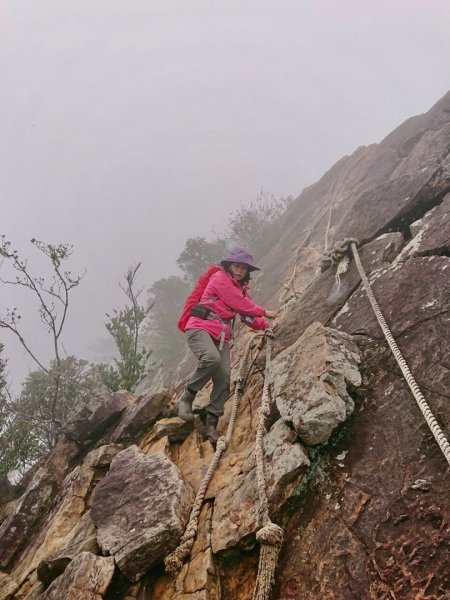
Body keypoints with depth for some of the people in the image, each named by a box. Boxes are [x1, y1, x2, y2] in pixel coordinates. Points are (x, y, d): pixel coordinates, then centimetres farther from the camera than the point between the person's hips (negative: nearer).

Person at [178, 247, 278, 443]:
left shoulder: (242, 288, 24)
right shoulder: (220, 278, -2)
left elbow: (248, 315, 20)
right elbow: (241, 305, -7)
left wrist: (266, 326, 5)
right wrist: (265, 313, 3)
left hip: (221, 336, 8)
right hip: (200, 328, -8)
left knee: (224, 378, -10)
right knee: (212, 358, -36)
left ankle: (211, 423, -5)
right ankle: (187, 397, -16)